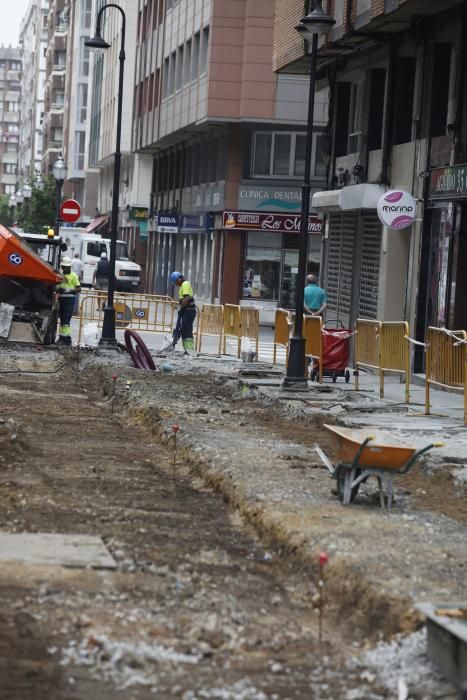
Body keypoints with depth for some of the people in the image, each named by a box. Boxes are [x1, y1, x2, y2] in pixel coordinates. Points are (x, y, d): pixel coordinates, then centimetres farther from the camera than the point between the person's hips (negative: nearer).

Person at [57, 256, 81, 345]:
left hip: (69, 299, -7)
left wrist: (69, 290, -21)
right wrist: (58, 289, -1)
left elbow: (79, 289, -8)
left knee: (66, 320, -13)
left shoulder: (73, 276, -5)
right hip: (61, 298, 7)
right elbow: (57, 285, 22)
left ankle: (67, 339, -14)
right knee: (62, 319, 11)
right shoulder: (60, 275, 13)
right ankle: (62, 337, 18)